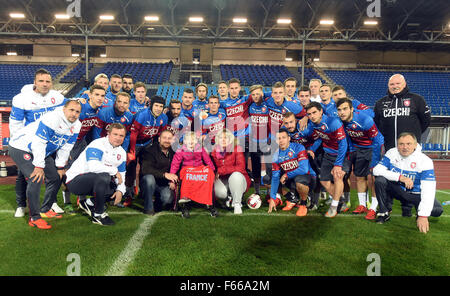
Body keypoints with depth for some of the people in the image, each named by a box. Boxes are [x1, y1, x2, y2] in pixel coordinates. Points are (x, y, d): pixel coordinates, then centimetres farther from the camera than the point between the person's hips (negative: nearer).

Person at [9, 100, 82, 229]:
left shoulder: (76, 125, -5)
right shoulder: (52, 118, -30)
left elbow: (65, 148, 4)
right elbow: (38, 143, -30)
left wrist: (60, 167, 3)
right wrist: (39, 166, -27)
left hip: (42, 151, 9)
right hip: (21, 148, -9)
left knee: (56, 177, 10)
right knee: (36, 179, -21)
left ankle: (45, 210, 25)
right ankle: (34, 218, -10)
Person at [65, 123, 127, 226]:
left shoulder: (122, 153, 6)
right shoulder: (98, 144, -17)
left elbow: (121, 175, 9)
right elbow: (93, 166, -33)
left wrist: (120, 191, -10)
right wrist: (114, 171, -22)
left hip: (95, 182, 8)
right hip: (75, 179, -8)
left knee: (118, 189, -4)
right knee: (103, 177, -34)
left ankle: (88, 203, 11)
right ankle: (98, 214, -17)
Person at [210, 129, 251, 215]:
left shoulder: (237, 149, -9)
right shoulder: (214, 151, 2)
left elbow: (241, 167, -22)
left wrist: (221, 170, -22)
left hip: (237, 181, -2)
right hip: (222, 180, 2)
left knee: (236, 175, -36)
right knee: (218, 191, -32)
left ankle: (237, 203, -17)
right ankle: (228, 198, 6)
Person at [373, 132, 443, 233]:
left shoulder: (425, 161, -18)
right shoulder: (392, 153, -10)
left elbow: (428, 190, -25)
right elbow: (377, 170, -19)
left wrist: (423, 216, -33)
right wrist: (400, 177, -29)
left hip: (416, 194, -1)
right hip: (396, 189, 1)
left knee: (437, 210, -25)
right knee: (380, 180, -26)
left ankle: (419, 213, 13)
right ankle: (384, 213, -7)